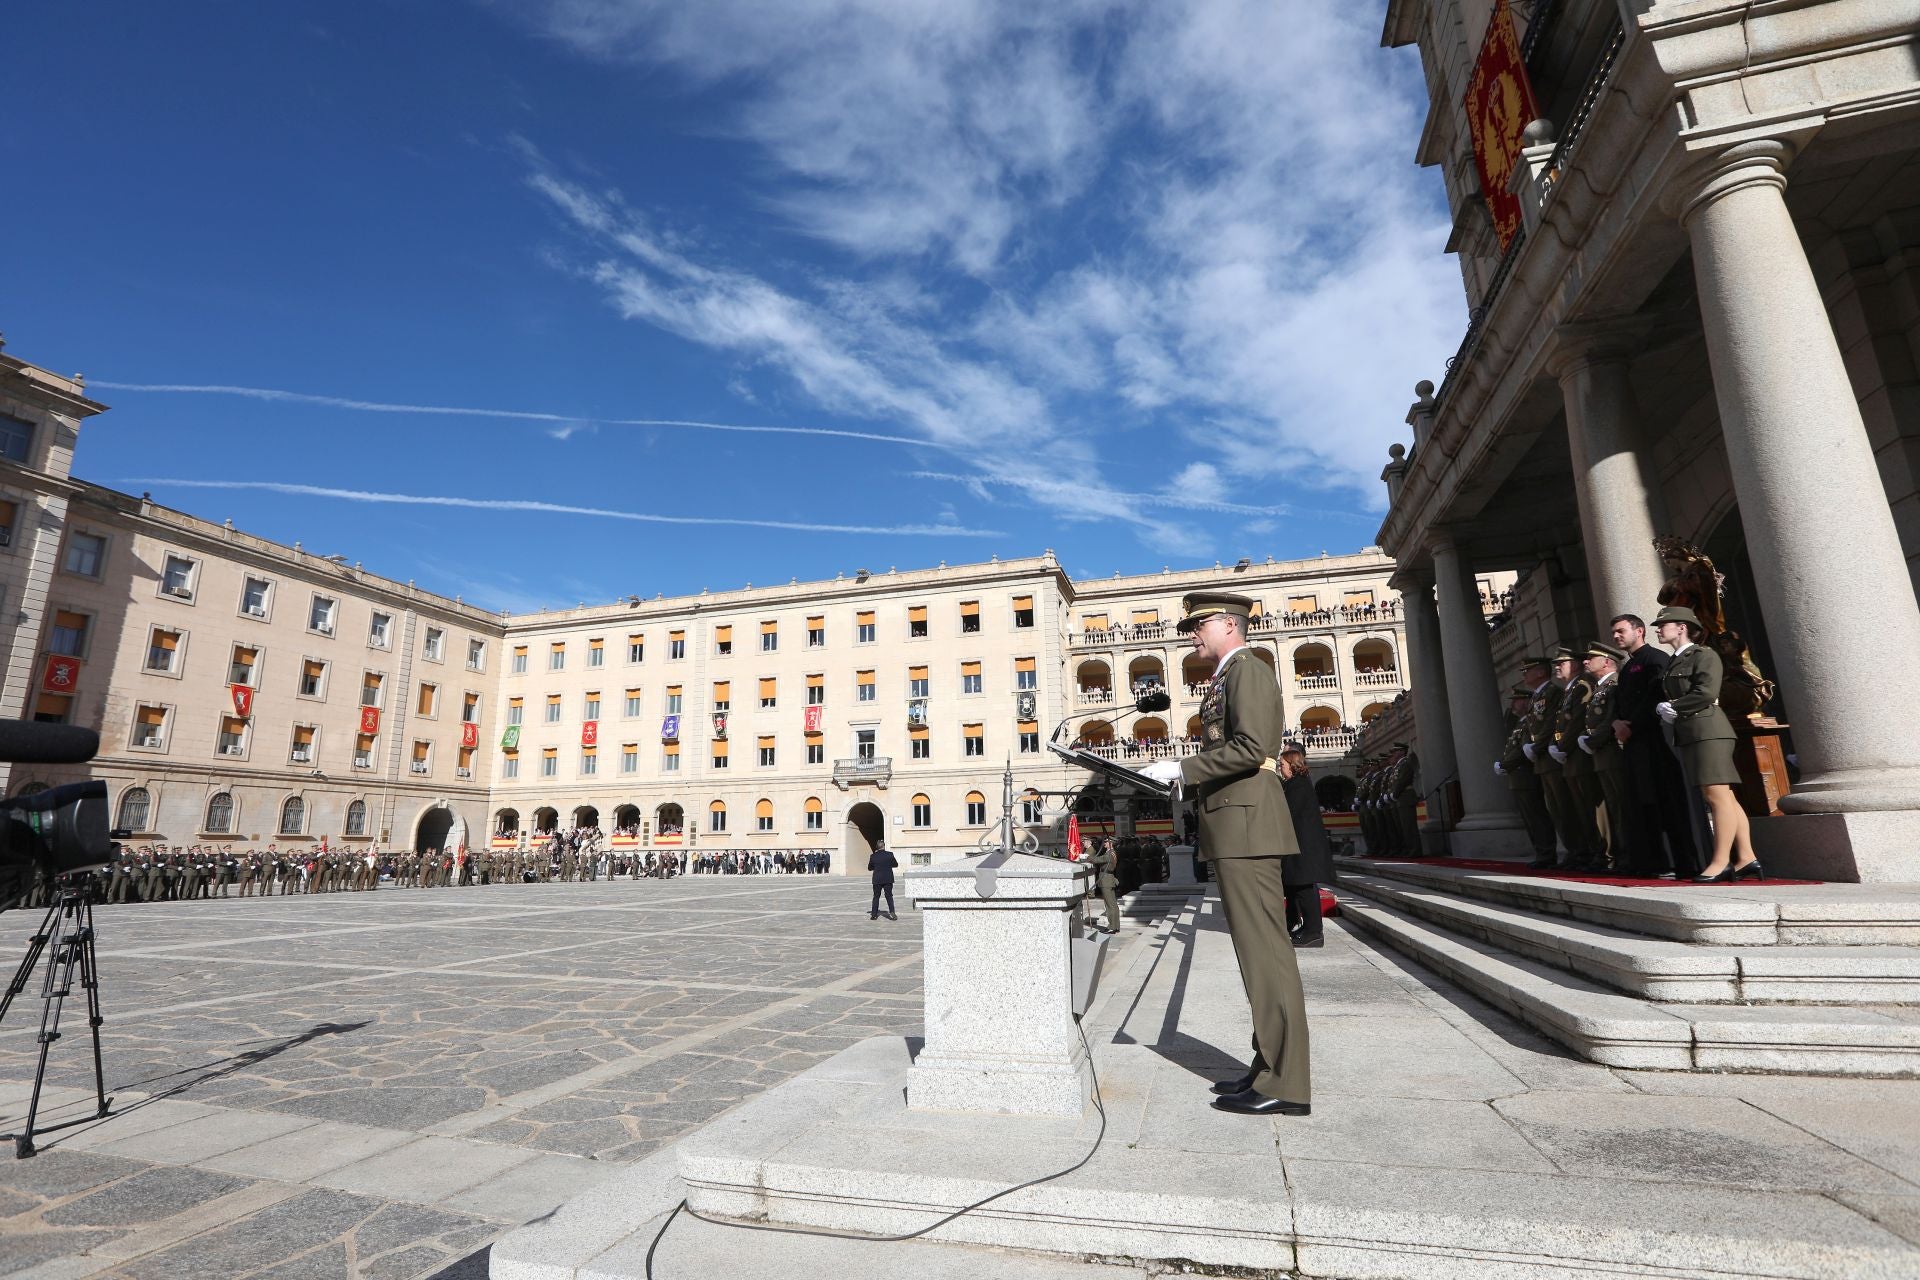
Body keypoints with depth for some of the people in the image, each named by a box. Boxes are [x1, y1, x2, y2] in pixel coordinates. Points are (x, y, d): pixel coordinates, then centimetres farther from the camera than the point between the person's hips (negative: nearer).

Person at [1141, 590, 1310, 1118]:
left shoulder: (1247, 669, -8)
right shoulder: (1228, 678, 23)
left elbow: (1249, 748, -21)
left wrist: (1181, 769, -16)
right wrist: (1185, 778, 14)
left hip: (1246, 822, -11)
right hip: (1238, 830, 11)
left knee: (1264, 949, -6)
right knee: (1258, 949, 12)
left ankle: (1284, 1084, 1)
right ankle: (1272, 1067, 20)